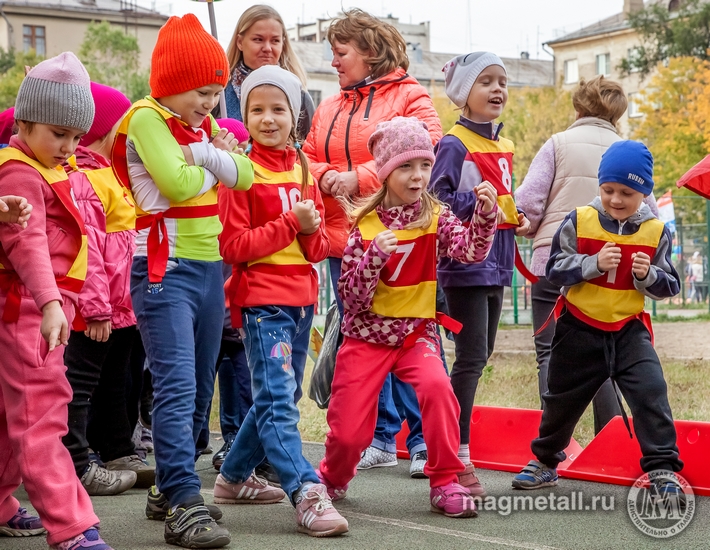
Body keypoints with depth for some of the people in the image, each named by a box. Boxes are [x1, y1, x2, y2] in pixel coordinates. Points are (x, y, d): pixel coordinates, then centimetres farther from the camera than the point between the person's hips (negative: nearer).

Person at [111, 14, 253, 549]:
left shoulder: (203, 124, 18)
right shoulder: (147, 118, -8)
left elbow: (244, 174, 5)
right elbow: (178, 182, -21)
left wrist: (204, 152, -11)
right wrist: (215, 166, -2)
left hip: (209, 264, 9)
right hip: (165, 268, -8)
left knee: (200, 388, 11)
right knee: (177, 387, -15)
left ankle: (169, 489, 23)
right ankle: (184, 505, -17)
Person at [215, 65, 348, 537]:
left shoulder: (304, 169, 12)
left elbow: (320, 247, 13)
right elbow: (234, 246, -12)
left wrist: (312, 232, -9)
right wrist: (289, 224, -16)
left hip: (301, 297, 7)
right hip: (261, 299, -7)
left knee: (282, 396, 15)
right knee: (278, 399, -14)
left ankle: (235, 477, 30)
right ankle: (308, 496, -18)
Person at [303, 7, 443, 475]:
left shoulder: (410, 97, -1)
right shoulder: (329, 109, 18)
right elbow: (307, 158, 16)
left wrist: (360, 177, -16)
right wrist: (325, 177, -7)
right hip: (343, 242, 6)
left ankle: (425, 440, 3)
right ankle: (379, 438, 19)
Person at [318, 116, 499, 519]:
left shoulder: (436, 217, -2)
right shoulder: (366, 224, -6)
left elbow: (472, 250, -21)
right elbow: (351, 295, -10)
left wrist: (487, 212, -38)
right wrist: (375, 255, -26)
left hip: (417, 333, 0)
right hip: (367, 334, 0)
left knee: (437, 386, -31)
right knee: (349, 431, -2)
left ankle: (445, 483, -16)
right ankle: (333, 478, 34)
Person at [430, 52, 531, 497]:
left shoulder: (503, 146, 15)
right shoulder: (454, 145, -10)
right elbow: (435, 199, -18)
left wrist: (518, 218, 7)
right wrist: (476, 205, -24)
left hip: (496, 264, 9)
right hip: (465, 264, -9)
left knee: (481, 357, 13)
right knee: (471, 358, -9)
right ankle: (459, 458, -4)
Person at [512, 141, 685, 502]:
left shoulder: (656, 232, -4)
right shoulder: (579, 222, -9)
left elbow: (668, 286, -1)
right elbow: (555, 269, -11)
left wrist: (648, 275, -21)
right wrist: (594, 264, -24)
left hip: (629, 328, 0)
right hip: (580, 327, 0)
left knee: (651, 393, -15)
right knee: (562, 398, 14)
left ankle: (662, 469, -7)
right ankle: (544, 462, 35)